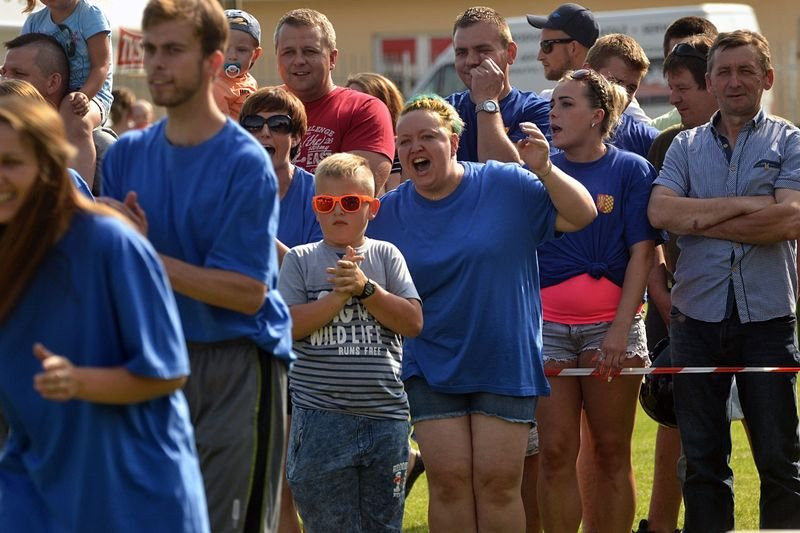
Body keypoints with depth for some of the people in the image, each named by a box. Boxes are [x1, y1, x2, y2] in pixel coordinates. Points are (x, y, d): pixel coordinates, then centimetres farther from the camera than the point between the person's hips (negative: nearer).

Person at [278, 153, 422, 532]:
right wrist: (341, 293, -14)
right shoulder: (301, 260, 4)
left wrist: (364, 287, -12)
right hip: (322, 419, -2)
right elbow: (288, 326, -8)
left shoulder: (385, 256, 7)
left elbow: (412, 322, -2)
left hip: (386, 416, 2)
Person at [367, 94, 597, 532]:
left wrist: (545, 171, -23)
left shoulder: (505, 185, -5)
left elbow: (581, 216, -7)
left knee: (498, 481, -4)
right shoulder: (386, 213, 2)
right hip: (430, 367, 2)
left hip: (505, 362, -2)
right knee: (448, 480, -3)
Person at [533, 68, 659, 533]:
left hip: (611, 325, -2)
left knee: (612, 453, 3)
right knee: (555, 452, -1)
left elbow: (642, 253, -4)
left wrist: (620, 330, -11)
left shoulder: (632, 169, 1)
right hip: (547, 325, 2)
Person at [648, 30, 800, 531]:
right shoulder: (686, 146, 12)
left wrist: (702, 222, -7)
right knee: (703, 460, 7)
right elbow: (661, 212, -5)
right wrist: (743, 205, -10)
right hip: (698, 315, 3)